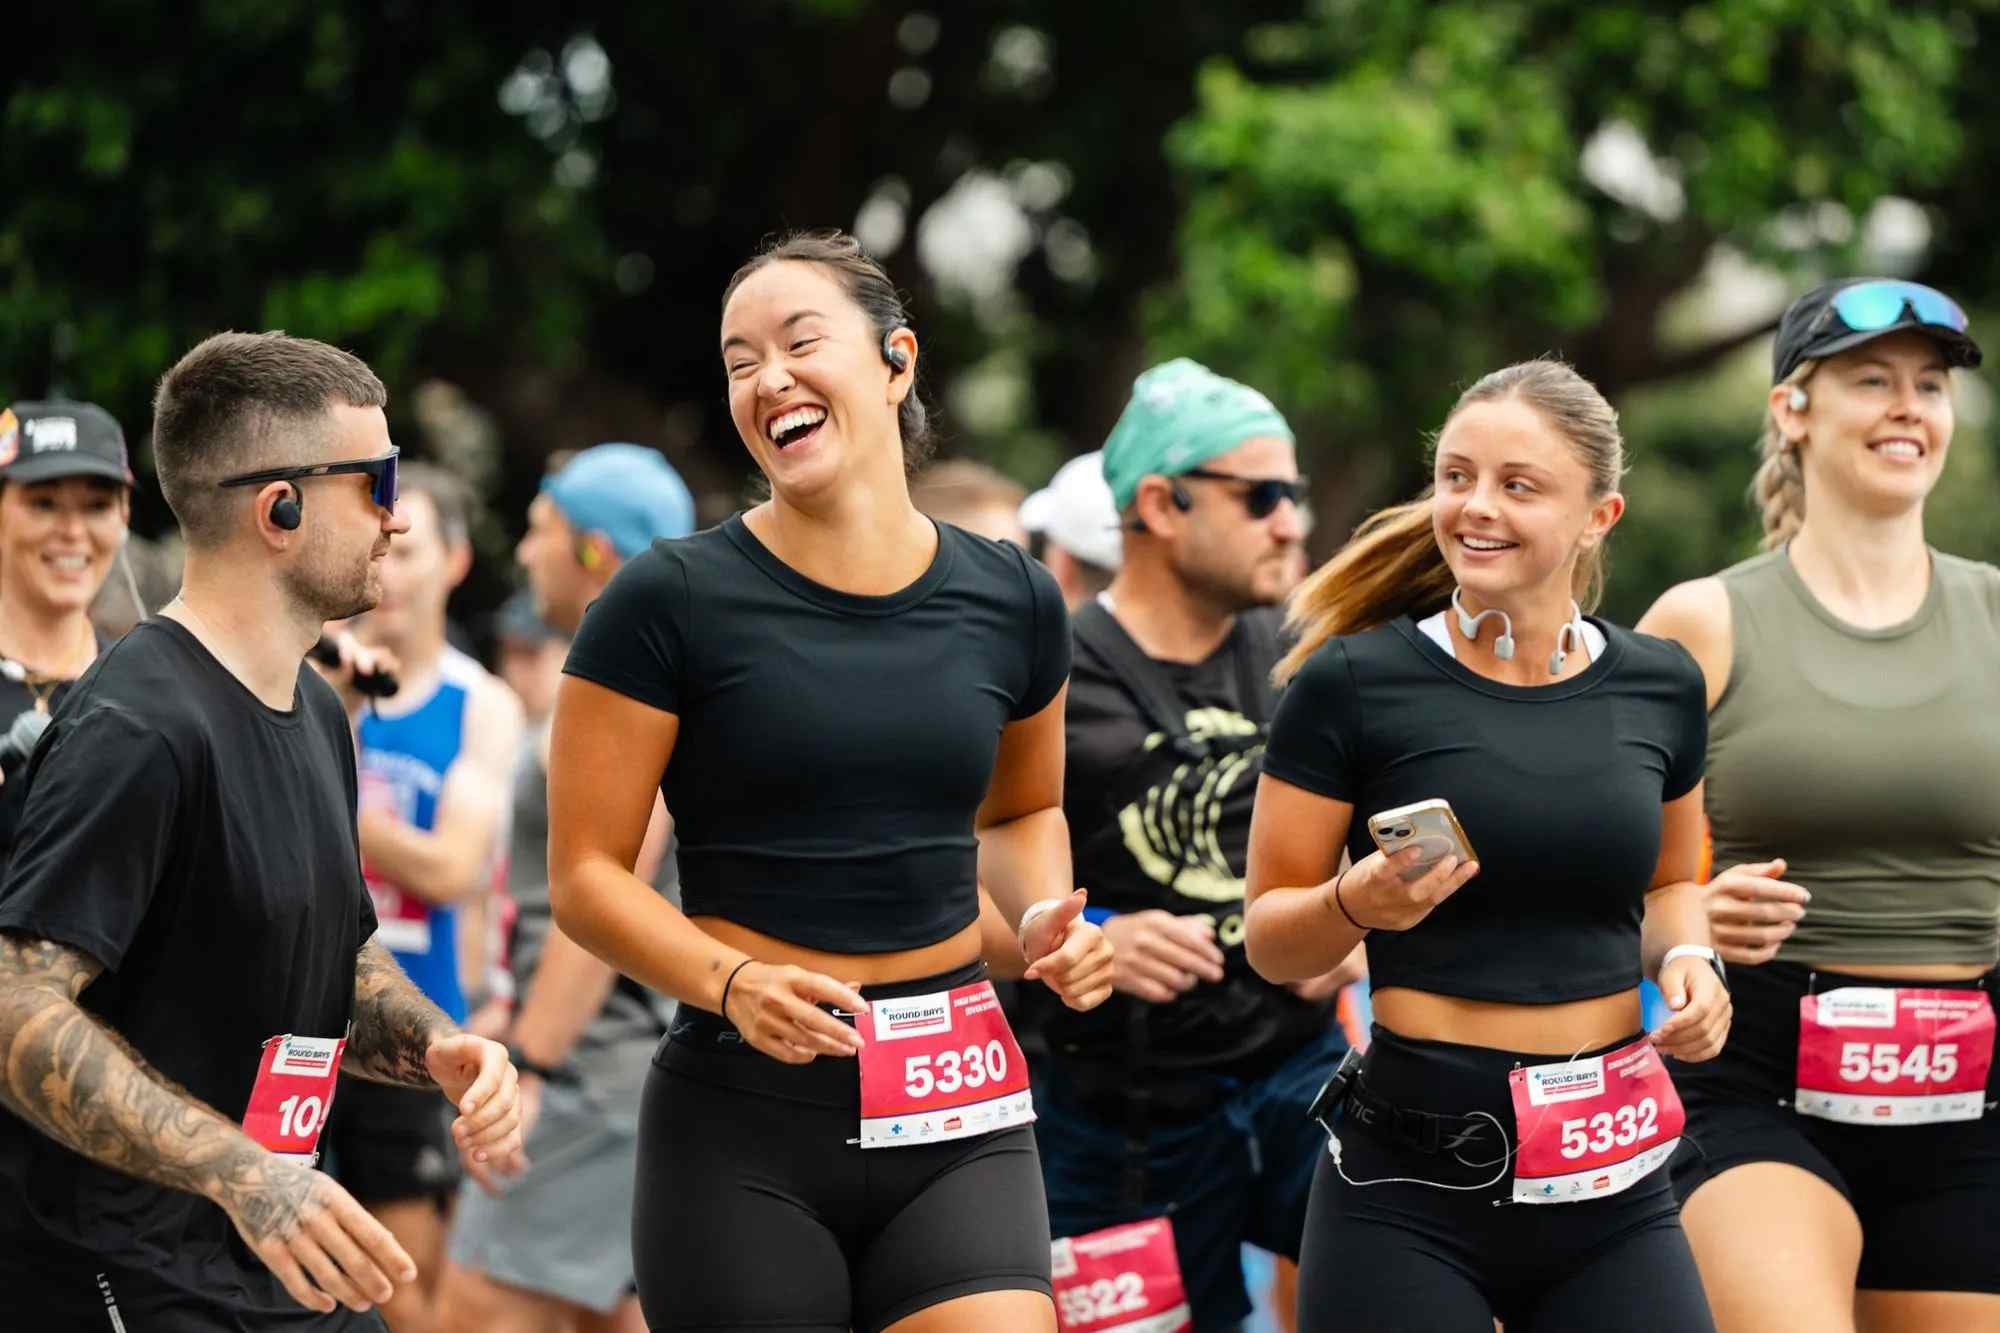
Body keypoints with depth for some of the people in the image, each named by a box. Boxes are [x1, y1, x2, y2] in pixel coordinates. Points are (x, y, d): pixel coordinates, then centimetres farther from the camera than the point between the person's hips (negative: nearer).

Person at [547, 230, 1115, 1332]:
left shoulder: (1010, 599, 6)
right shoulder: (670, 603, -5)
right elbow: (584, 874, -4)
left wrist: (1041, 919, 4)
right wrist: (731, 982, -20)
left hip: (955, 1114, 2)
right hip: (744, 1123, -2)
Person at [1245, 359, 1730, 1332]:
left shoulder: (1659, 685, 7)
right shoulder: (1351, 684, -6)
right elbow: (1270, 939, -1)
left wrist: (1687, 957, 2)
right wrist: (1356, 903, -21)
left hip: (1613, 1183, 4)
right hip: (1411, 1184, -3)